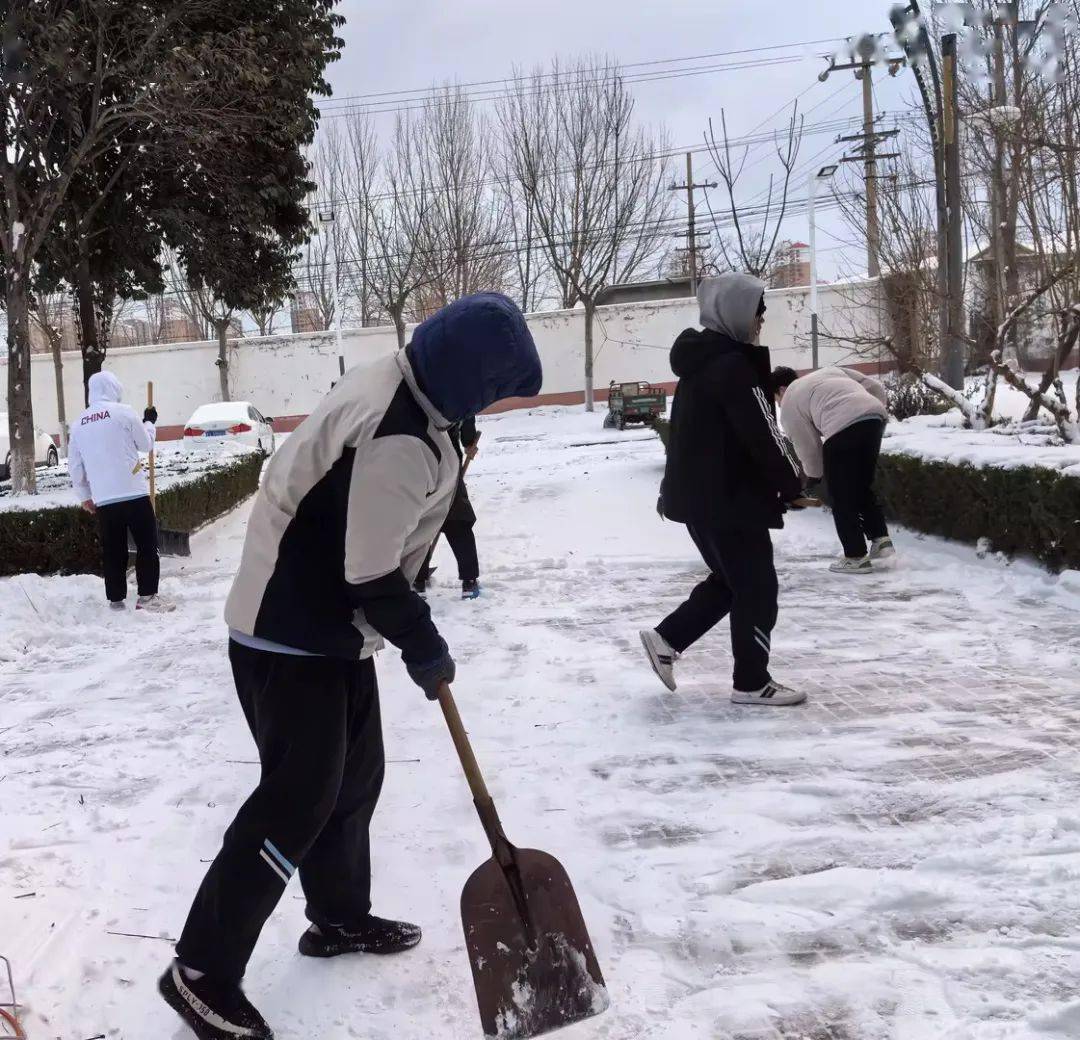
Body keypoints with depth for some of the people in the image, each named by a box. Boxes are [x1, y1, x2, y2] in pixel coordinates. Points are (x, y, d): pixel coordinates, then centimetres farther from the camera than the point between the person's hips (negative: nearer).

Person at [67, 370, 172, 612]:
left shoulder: (79, 424, 10)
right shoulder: (123, 412, -5)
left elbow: (74, 466, 12)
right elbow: (146, 444, 6)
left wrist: (84, 496, 23)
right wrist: (149, 422, 25)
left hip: (103, 499, 4)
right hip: (133, 493, -4)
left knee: (112, 550, 9)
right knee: (147, 545, 3)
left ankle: (116, 600, 12)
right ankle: (147, 597, 0)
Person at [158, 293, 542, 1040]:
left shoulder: (390, 387, 3)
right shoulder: (399, 442, -29)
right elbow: (371, 575, -25)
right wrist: (427, 649, -11)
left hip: (326, 627, 10)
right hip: (292, 637, -10)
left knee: (355, 776, 19)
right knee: (299, 798, -6)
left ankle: (340, 917, 37)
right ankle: (204, 971, 4)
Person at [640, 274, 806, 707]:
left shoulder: (699, 361, 12)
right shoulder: (733, 366, -18)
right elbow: (761, 436, -20)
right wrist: (791, 483, -7)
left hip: (696, 493, 10)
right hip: (729, 497, -9)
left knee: (730, 579, 21)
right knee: (756, 586, 2)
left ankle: (667, 638, 19)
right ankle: (752, 682, 10)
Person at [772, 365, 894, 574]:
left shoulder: (789, 404, 16)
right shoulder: (828, 372, 33)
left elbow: (807, 446, 15)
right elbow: (872, 385, 25)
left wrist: (814, 475, 30)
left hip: (844, 428, -7)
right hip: (875, 416, 7)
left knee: (841, 496, 6)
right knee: (863, 486, 23)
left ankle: (856, 557, 8)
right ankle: (881, 539, 19)